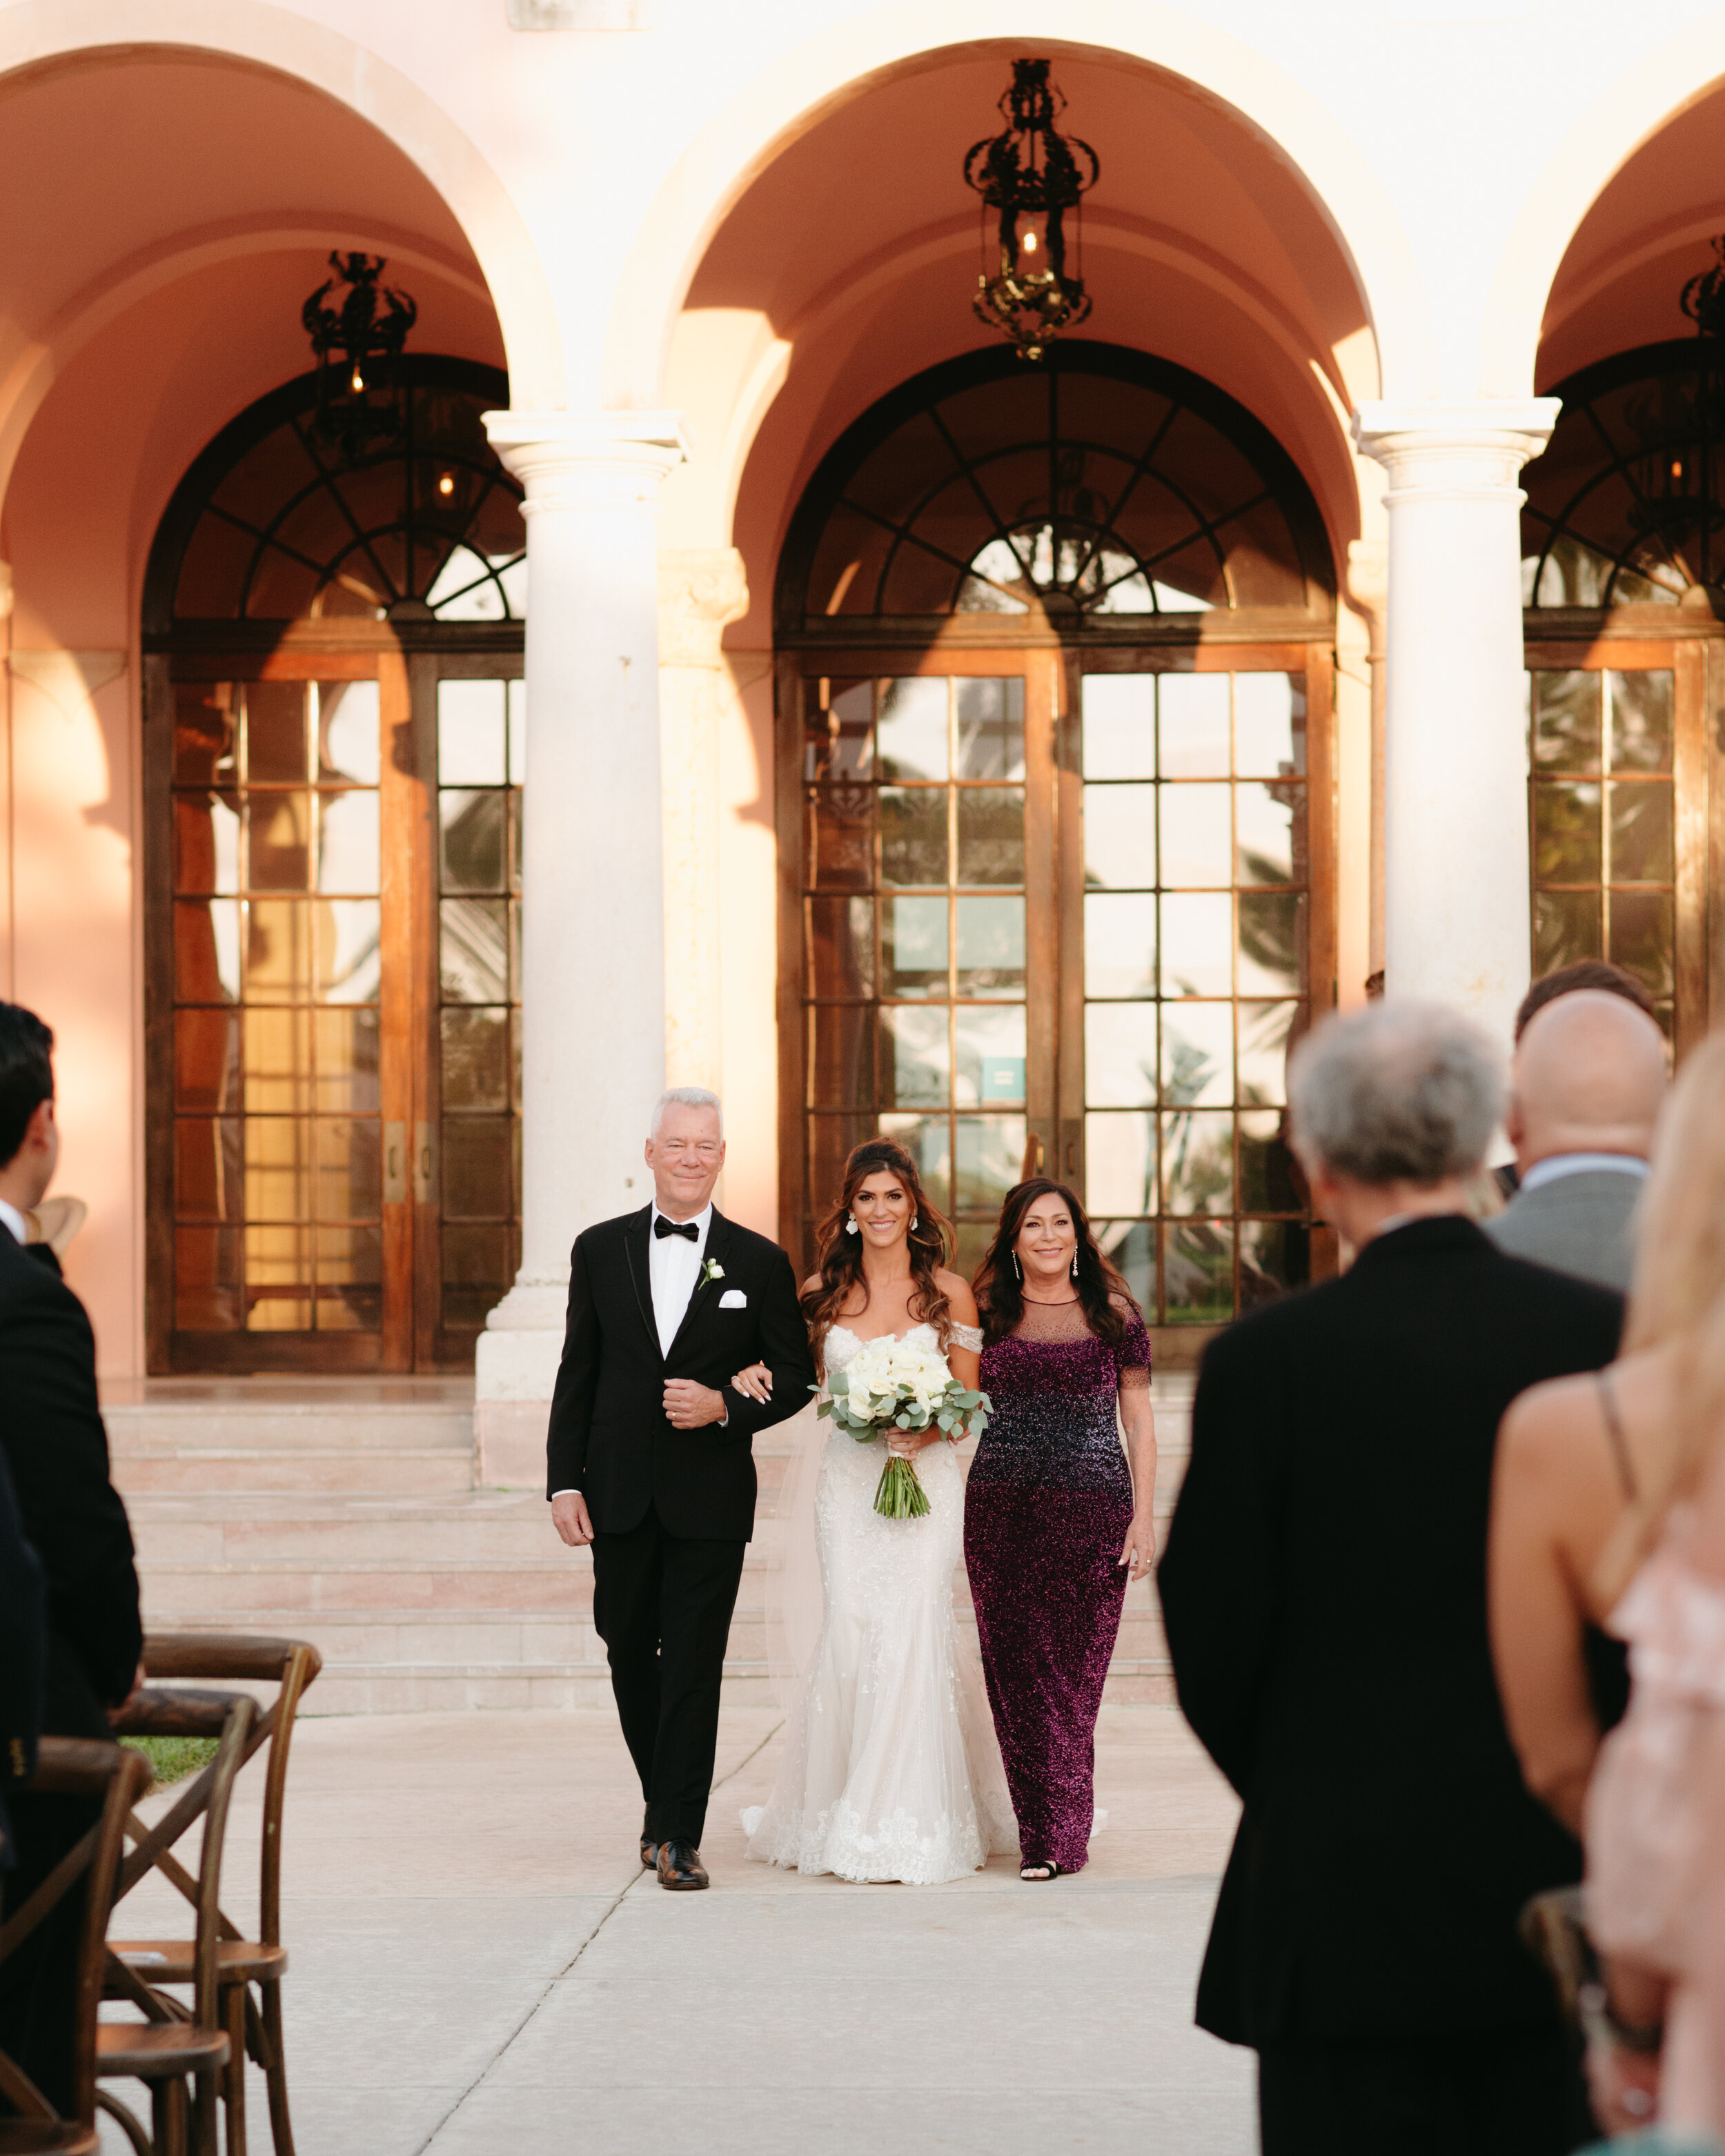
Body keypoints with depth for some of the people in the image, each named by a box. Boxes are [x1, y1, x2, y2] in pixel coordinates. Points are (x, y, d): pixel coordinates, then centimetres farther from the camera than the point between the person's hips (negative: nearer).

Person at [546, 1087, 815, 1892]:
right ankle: (662, 1803, 29)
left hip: (710, 1499, -2)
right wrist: (563, 1481, -1)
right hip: (621, 1494, 2)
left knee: (694, 1667, -4)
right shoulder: (600, 1249, 6)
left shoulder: (759, 1262, 2)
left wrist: (724, 1408, -14)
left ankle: (678, 1835, 0)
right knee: (630, 1657, 11)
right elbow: (577, 1374, 6)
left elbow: (795, 1376, 4)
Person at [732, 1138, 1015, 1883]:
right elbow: (782, 1365, 19)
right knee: (848, 1633, -4)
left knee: (913, 1632, -9)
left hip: (926, 1478, -2)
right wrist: (746, 1370, -3)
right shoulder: (822, 1292, 7)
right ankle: (844, 1816, 9)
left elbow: (969, 1401, 5)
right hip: (847, 1479, 2)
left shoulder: (948, 1292, 2)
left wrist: (929, 1429, -15)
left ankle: (910, 1825, -2)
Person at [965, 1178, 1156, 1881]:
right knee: (1015, 1670, 1)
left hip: (1092, 1509, -2)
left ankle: (1057, 1835, -2)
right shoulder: (985, 1315, 8)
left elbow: (1138, 1419, 6)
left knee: (1072, 1669, -5)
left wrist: (1144, 1517, 1)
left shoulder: (1114, 1314, 5)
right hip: (999, 1511, 2)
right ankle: (1047, 1829, 8)